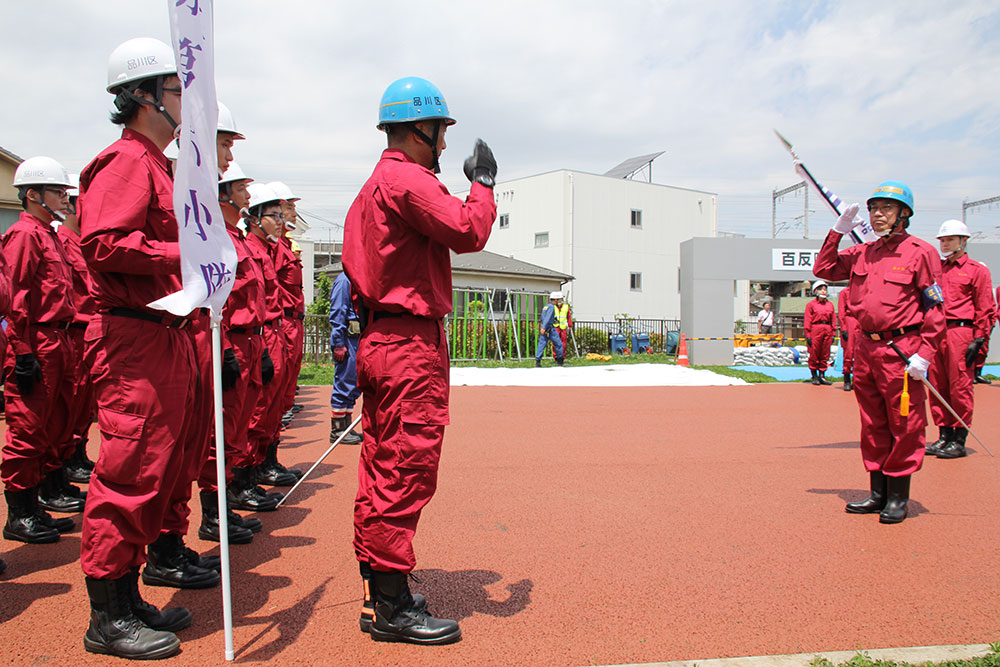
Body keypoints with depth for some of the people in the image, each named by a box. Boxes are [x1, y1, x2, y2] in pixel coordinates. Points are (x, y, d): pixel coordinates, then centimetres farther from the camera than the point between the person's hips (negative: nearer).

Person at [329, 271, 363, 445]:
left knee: (353, 385, 12)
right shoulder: (345, 279, -9)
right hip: (347, 340, -9)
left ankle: (345, 427, 20)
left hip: (358, 339, 9)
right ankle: (337, 430, 3)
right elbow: (337, 313, -15)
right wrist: (338, 344, -20)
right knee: (344, 383, -4)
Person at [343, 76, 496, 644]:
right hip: (412, 345, -11)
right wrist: (483, 182, -2)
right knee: (406, 470, -5)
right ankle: (394, 607, 4)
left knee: (381, 468, 14)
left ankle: (378, 596, 25)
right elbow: (469, 232, -20)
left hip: (379, 339, 11)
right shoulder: (406, 179, -11)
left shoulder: (373, 186, 21)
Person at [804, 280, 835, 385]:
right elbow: (807, 321, -1)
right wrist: (808, 335, -8)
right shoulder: (811, 304, 2)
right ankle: (814, 376, 9)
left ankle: (822, 376, 13)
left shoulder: (830, 305, 14)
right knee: (814, 354, 0)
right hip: (815, 330, -4)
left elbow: (832, 320, 14)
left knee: (825, 355, 5)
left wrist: (832, 334, 8)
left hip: (827, 330, 4)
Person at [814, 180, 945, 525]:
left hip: (902, 352, -6)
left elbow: (935, 308, -8)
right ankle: (878, 492, 24)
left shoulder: (920, 252, -5)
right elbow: (823, 269, 14)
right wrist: (838, 232, 6)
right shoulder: (862, 253, 12)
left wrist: (924, 354, -15)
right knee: (873, 426, 13)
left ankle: (898, 497, 12)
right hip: (865, 350, 6)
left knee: (904, 426, 0)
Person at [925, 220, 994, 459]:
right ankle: (945, 436, 16)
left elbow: (985, 309, -1)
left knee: (960, 386, -4)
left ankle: (959, 440, 3)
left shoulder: (977, 270, 3)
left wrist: (978, 340, -8)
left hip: (960, 332, -5)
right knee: (937, 386, 7)